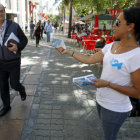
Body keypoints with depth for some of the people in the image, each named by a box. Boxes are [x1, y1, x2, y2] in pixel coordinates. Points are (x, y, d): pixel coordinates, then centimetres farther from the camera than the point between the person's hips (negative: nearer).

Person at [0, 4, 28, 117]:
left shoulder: (14, 26, -12)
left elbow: (24, 40, -3)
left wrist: (18, 47, -21)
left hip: (14, 63, -3)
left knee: (14, 84, 4)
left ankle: (22, 90, 41)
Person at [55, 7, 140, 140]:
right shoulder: (111, 46, -2)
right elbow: (89, 59, 5)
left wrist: (108, 84, -25)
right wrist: (68, 51, 5)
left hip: (115, 109, -6)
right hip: (101, 101, 7)